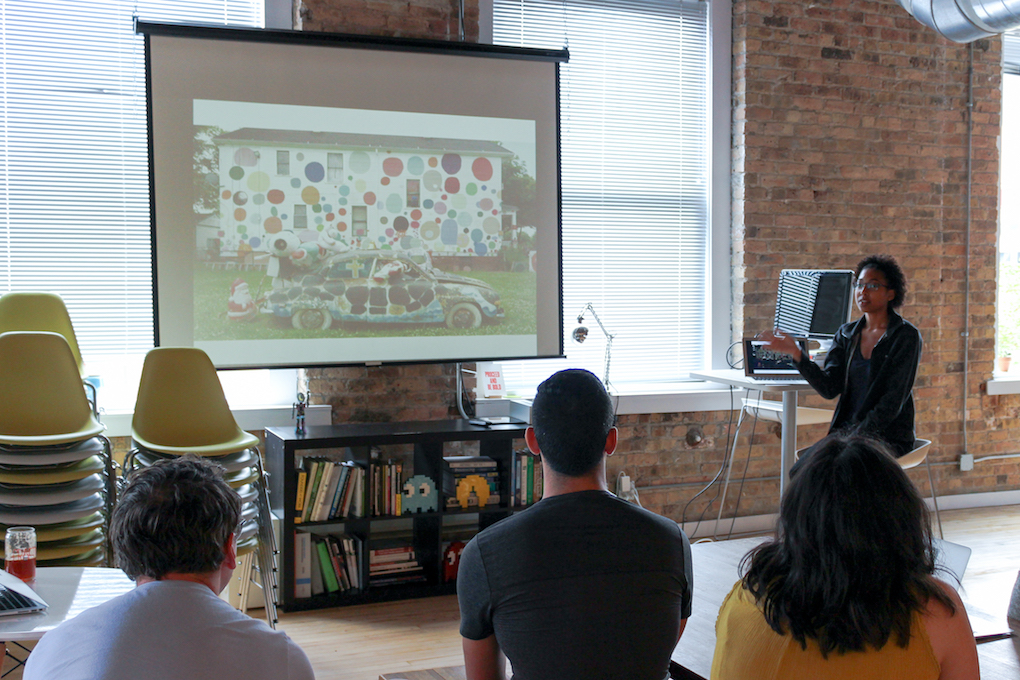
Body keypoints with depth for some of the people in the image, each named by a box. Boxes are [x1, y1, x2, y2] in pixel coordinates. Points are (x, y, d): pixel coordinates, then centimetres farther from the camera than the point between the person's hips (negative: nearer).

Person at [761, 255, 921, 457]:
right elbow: (829, 388, -2)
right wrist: (796, 353, -13)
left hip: (888, 436, -4)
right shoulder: (846, 334, 11)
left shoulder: (906, 336, -5)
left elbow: (893, 402, -12)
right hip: (846, 429, 5)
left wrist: (858, 436, -18)